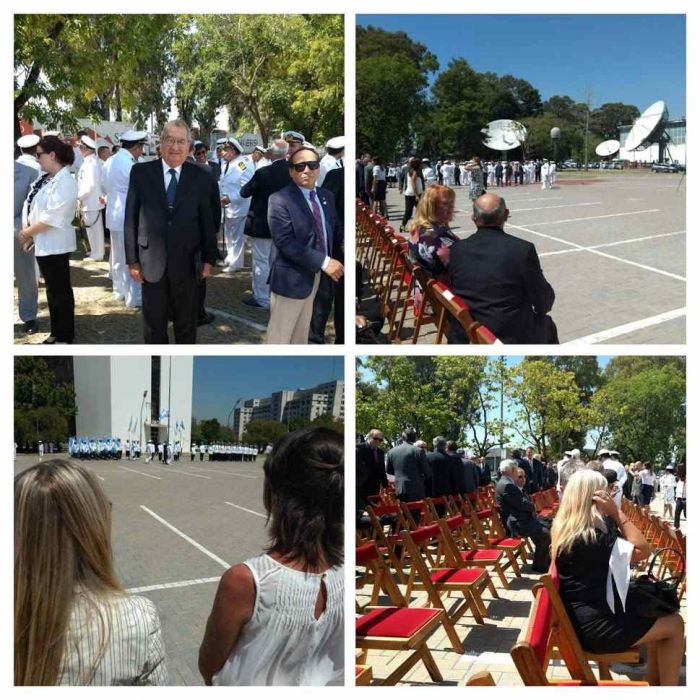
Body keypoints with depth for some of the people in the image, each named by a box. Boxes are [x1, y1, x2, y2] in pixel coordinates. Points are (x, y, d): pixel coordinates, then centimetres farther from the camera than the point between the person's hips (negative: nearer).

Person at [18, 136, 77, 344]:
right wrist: (30, 235, -2)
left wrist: (27, 232, -13)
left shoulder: (64, 182, -18)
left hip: (55, 245, -9)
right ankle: (57, 332, 30)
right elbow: (36, 209, 9)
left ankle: (65, 337, 15)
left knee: (60, 290, 3)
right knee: (52, 290, 17)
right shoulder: (47, 179, 8)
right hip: (44, 244, 9)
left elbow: (51, 218, -22)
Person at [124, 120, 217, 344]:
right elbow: (131, 218, 0)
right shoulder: (141, 172, -1)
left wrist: (209, 259, 2)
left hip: (187, 263, 0)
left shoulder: (201, 177, -1)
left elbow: (207, 221, 3)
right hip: (152, 262, 0)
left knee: (186, 323, 13)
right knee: (154, 323, 10)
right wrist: (132, 260, -2)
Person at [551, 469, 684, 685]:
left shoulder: (565, 528, 3)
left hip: (590, 610, 10)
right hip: (593, 626, -10)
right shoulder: (590, 538, -26)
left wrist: (612, 516, 0)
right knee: (674, 625, 1)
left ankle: (654, 681, 25)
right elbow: (643, 550, -19)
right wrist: (616, 512, -17)